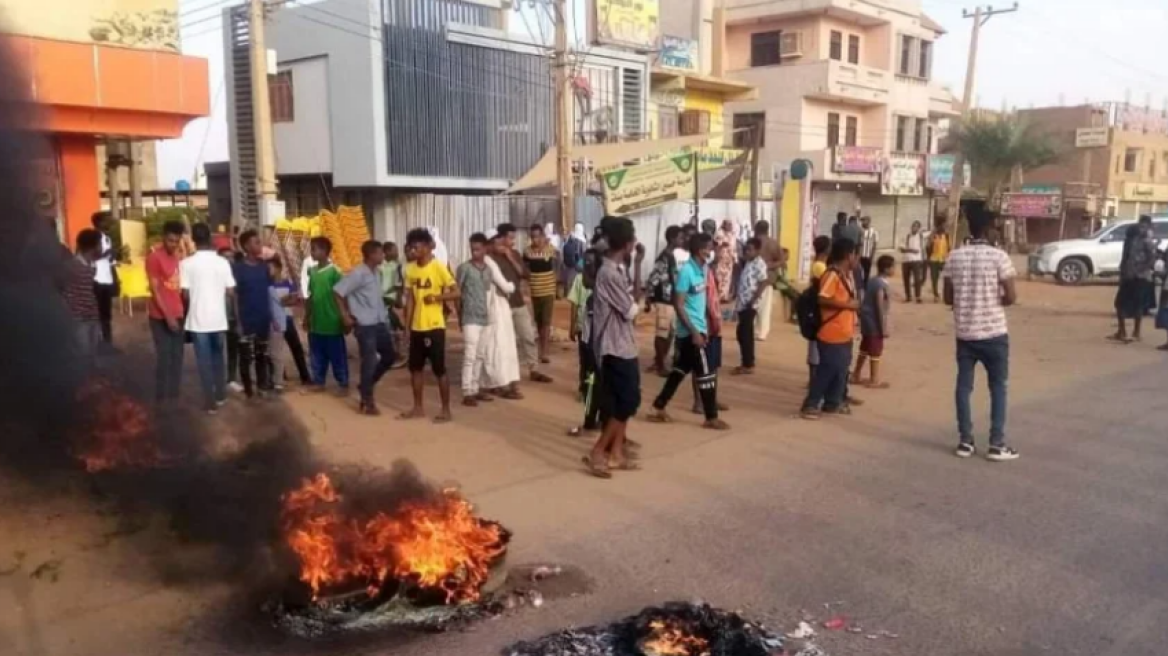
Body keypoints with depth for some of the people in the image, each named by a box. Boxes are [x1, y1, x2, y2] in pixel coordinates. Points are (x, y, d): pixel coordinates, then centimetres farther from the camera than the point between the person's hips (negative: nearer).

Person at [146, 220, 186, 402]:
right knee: (164, 357, -2)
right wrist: (167, 316, -18)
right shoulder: (154, 257, -11)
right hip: (161, 317, -7)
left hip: (178, 315, 7)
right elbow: (155, 290, -14)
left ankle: (175, 394, 20)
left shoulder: (178, 257, 10)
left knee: (177, 357, 11)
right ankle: (161, 398, 7)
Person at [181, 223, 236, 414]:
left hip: (198, 320, -3)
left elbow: (185, 294, -10)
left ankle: (210, 402, 6)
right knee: (218, 357, 20)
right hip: (219, 319, 3)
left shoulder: (186, 263, -9)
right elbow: (231, 292, -1)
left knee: (204, 361, 5)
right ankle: (221, 395, 28)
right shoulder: (223, 262, -2)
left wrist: (193, 307, 10)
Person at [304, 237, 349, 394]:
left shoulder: (334, 271, -13)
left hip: (331, 322, -6)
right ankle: (318, 382, 25)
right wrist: (306, 317, 15)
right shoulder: (312, 271, 6)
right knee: (317, 355, 14)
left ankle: (344, 384, 13)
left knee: (337, 355, 3)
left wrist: (343, 319, -11)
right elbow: (311, 296, 13)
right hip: (316, 322, 6)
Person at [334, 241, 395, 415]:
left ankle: (365, 387, 29)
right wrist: (345, 316, -12)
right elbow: (337, 291, -15)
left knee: (389, 356, 13)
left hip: (380, 322, 8)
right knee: (369, 362, -2)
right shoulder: (358, 273, -15)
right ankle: (367, 401, 11)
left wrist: (384, 314, 13)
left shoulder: (377, 272, 10)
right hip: (365, 325, -8)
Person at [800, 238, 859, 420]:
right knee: (827, 370, -5)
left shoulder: (848, 274, 12)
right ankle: (810, 405, 4)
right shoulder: (832, 275, -18)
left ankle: (832, 403, 27)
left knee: (841, 369, 15)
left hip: (845, 334, 10)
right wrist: (847, 305, -21)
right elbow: (823, 300, -26)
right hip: (832, 335, -9)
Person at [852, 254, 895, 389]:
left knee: (865, 349, 17)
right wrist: (884, 327, -17)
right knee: (876, 351, 2)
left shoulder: (873, 281, 8)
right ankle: (874, 380, 11)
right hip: (875, 321, -9)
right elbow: (880, 307, -21)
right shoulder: (882, 284, -19)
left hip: (867, 319, 9)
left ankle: (856, 376, 25)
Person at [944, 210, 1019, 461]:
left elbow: (948, 298, 2)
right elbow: (1011, 297, -12)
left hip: (964, 332, 3)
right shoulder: (999, 256, -11)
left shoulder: (954, 257, -1)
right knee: (998, 387, 7)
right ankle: (997, 444, 8)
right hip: (993, 333, -3)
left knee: (964, 386, 10)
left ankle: (965, 441, 13)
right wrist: (996, 301, 8)